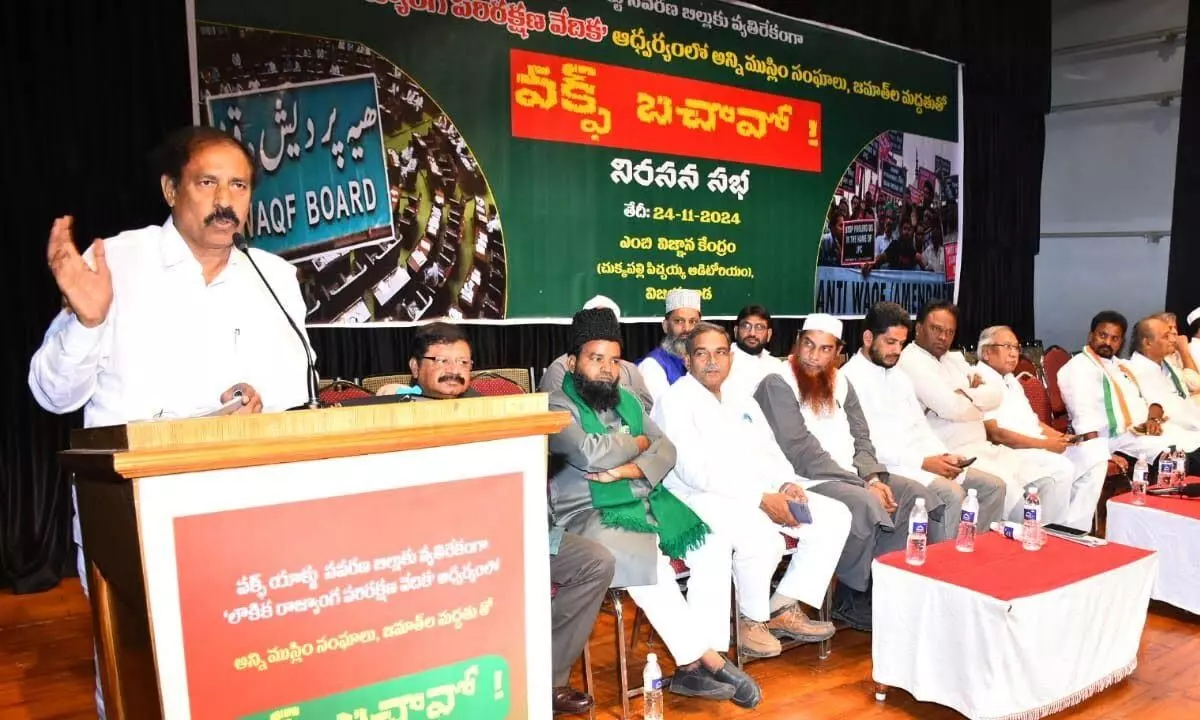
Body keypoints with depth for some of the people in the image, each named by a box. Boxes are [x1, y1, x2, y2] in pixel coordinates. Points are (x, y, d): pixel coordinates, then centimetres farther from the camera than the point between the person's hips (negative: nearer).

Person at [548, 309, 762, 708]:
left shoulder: (627, 400, 15)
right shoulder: (556, 406, -7)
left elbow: (666, 451, 6)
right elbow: (592, 454, -23)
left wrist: (626, 470, -15)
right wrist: (638, 442, -4)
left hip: (649, 501, 7)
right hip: (591, 515, -7)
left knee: (714, 545, -8)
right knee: (651, 566, -31)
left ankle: (697, 663, -6)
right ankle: (703, 659, -12)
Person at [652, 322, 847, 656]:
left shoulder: (743, 403, 21)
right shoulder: (675, 402, -5)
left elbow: (771, 454, 19)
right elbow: (694, 471, -16)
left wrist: (787, 485, -6)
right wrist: (762, 500, -21)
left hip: (760, 492, 8)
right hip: (701, 497, -8)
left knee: (834, 516, -6)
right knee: (761, 537, -35)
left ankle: (784, 609, 0)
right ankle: (751, 619, -6)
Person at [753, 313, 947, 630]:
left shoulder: (840, 383, 15)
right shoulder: (778, 385, -9)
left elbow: (860, 438, 13)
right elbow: (803, 453, -16)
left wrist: (874, 477, -8)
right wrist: (863, 485, -17)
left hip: (850, 476, 8)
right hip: (805, 482, -8)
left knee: (918, 495, -9)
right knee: (867, 506, -31)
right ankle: (854, 600, -11)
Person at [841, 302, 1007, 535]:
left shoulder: (899, 376, 19)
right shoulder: (849, 378, -10)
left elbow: (920, 426, 19)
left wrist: (943, 455, -2)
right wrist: (922, 462, -19)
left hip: (923, 459, 9)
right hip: (889, 465, -9)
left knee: (993, 486, 0)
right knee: (952, 494, -28)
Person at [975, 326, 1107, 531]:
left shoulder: (1012, 381, 24)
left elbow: (1033, 421, 22)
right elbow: (995, 434, -17)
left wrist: (1060, 437, 3)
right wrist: (1044, 443, -18)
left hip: (1040, 448, 10)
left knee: (1096, 453, -4)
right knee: (1061, 468, -30)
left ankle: (1074, 529, -6)